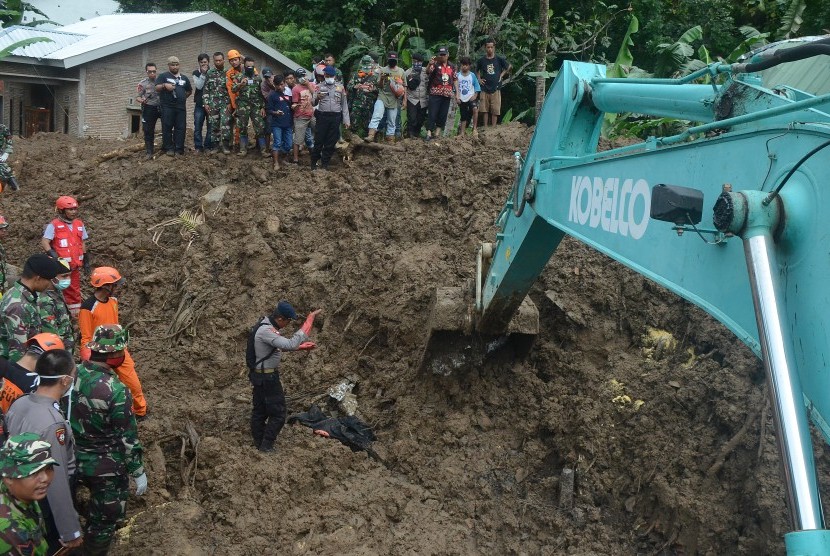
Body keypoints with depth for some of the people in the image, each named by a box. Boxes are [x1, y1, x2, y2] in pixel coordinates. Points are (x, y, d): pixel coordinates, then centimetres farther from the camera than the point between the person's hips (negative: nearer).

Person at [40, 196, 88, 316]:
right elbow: (44, 242, -15)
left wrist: (86, 260, 18)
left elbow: (82, 244, 18)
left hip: (74, 266, 6)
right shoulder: (54, 225, -10)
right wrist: (53, 255, -26)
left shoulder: (79, 224, 9)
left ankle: (76, 313, 23)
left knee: (74, 291, 14)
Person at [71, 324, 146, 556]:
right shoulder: (115, 390, -29)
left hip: (75, 460, 7)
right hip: (107, 467, -7)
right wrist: (138, 472, -9)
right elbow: (127, 437, -21)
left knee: (97, 504, 33)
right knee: (107, 517, 14)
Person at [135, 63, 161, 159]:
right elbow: (138, 97, -3)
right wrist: (141, 100, -24)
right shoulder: (142, 83, -2)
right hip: (149, 108, -2)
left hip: (160, 107, 2)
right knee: (148, 130, -1)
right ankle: (149, 151, 6)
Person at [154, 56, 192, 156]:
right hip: (167, 107, -4)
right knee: (167, 128, -5)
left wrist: (183, 97, 16)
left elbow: (190, 90, 30)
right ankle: (169, 148, -1)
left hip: (181, 107, 4)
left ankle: (179, 149, 2)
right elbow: (157, 88, -3)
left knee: (180, 128, -1)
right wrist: (164, 85, -22)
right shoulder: (163, 76, 7)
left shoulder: (184, 78, 20)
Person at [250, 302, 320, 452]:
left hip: (259, 374, 10)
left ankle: (258, 444, 28)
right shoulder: (266, 331, -28)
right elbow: (291, 344, -39)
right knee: (277, 414, -1)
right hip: (268, 377, -10)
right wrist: (309, 320, -37)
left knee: (259, 411, 18)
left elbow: (280, 345, 19)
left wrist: (300, 346, 13)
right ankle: (266, 447, 4)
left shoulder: (266, 324, 4)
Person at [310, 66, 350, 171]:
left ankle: (325, 163, 15)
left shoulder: (340, 87, 10)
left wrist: (346, 120, 5)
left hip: (335, 117, 2)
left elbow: (344, 104, 11)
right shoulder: (320, 86, 6)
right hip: (322, 116, -2)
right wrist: (317, 98, -18)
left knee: (331, 142, 5)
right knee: (319, 140, -2)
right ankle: (314, 163, 7)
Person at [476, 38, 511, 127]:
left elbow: (509, 67, 14)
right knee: (484, 110, 1)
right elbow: (477, 70, 23)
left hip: (496, 88, -1)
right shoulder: (481, 60, 3)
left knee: (495, 111, 0)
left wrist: (502, 75, 6)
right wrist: (479, 78, 9)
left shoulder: (499, 59, -1)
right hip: (485, 89, 1)